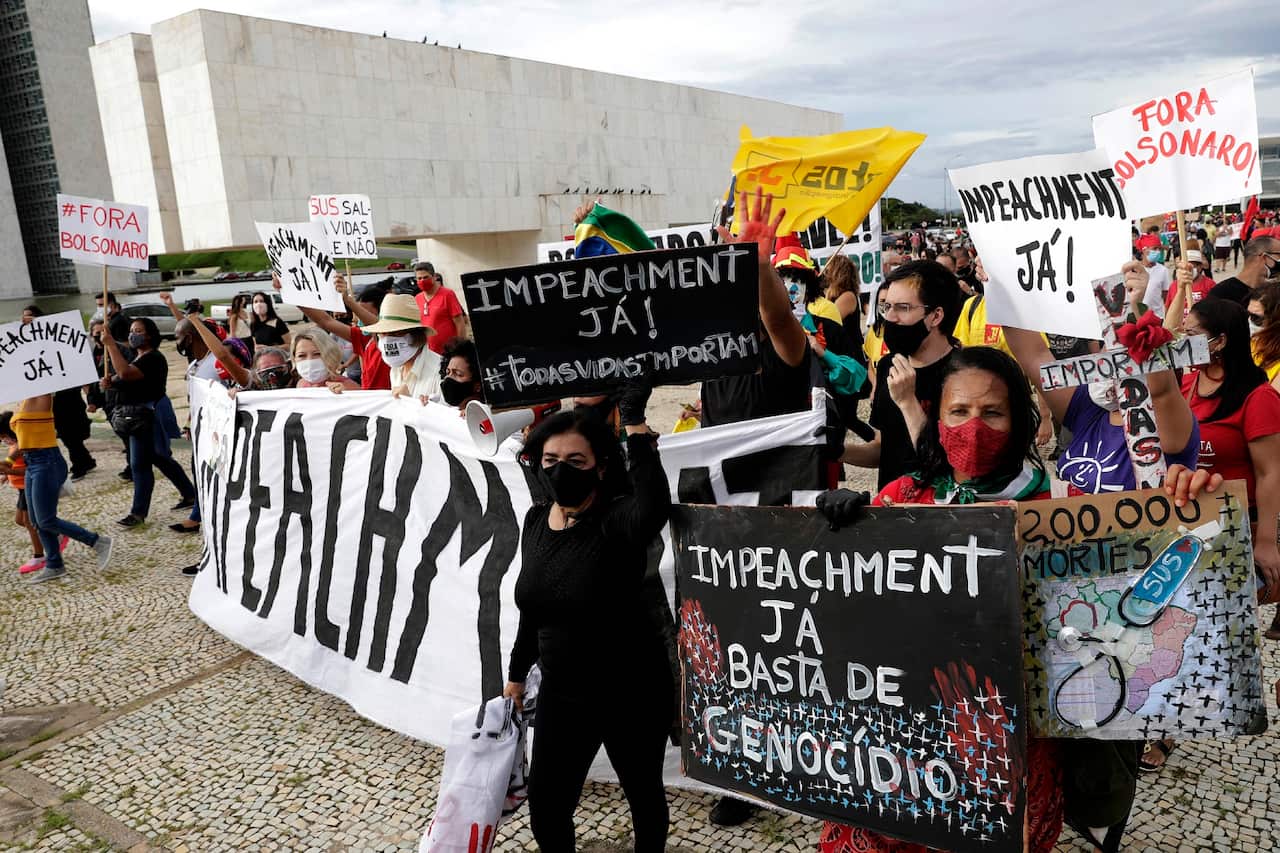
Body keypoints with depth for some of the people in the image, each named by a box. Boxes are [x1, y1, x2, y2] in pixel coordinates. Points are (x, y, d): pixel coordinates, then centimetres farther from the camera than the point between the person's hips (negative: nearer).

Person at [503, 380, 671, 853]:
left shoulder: (617, 522, -21)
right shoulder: (535, 519, -1)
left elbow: (654, 506, -47)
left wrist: (635, 425, -40)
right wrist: (517, 672, 19)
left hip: (633, 695, -5)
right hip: (561, 695, 5)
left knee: (643, 793, 19)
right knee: (545, 811, 14)